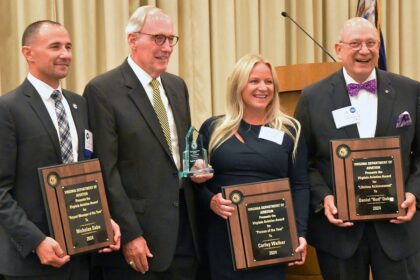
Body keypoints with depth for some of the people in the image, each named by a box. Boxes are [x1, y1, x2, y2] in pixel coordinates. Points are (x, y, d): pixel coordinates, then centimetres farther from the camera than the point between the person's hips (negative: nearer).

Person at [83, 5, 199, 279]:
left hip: (185, 225, 7)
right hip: (138, 229, -6)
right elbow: (106, 171, -14)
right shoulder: (102, 90, -10)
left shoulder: (177, 85, 12)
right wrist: (130, 234, -16)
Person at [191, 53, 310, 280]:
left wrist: (300, 233, -6)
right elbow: (197, 181, 9)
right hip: (223, 236, 0)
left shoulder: (290, 130, 7)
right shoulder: (212, 128, 7)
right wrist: (210, 201, -11)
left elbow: (300, 186, 5)